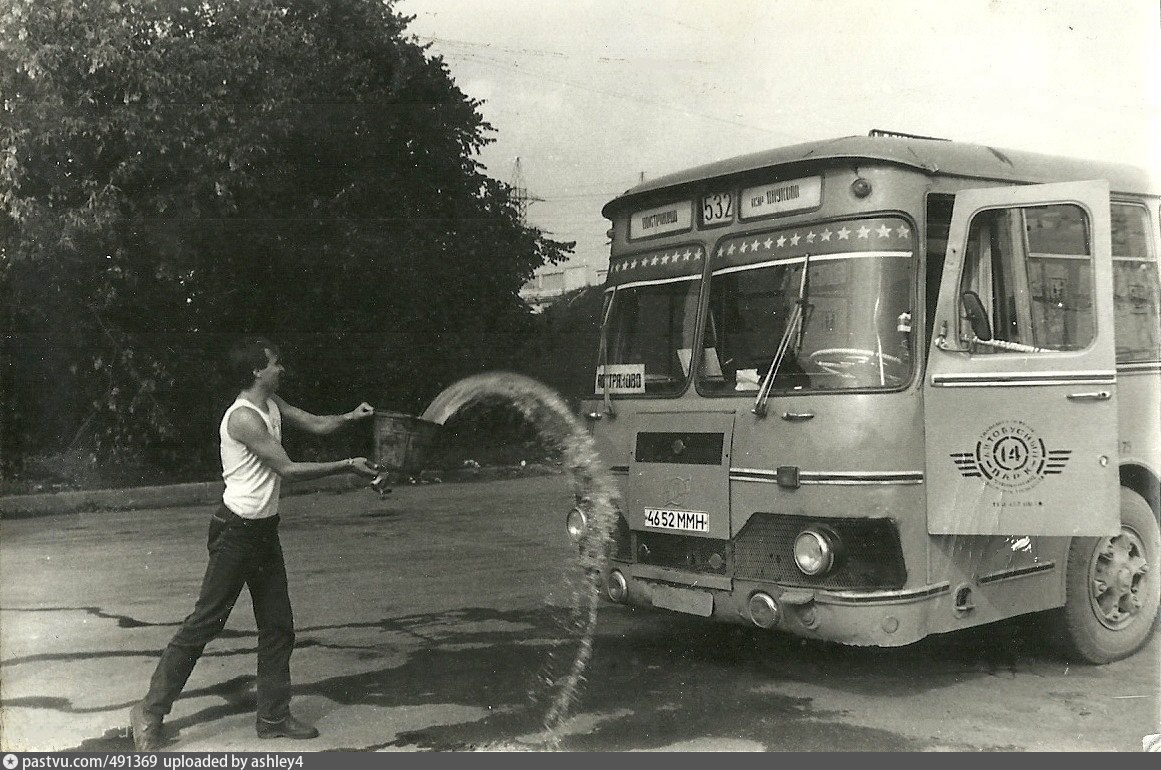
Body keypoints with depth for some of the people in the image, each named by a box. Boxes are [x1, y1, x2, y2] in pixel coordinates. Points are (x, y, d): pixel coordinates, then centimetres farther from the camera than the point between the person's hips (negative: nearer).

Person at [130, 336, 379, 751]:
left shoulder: (271, 403, 8)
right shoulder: (243, 418, -20)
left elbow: (315, 424, 14)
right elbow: (289, 470, -20)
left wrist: (349, 416, -6)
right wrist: (347, 466, -16)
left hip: (264, 529, 9)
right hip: (237, 530, -9)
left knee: (278, 625, 11)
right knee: (206, 621, -3)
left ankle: (273, 717, 21)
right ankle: (150, 712, 10)